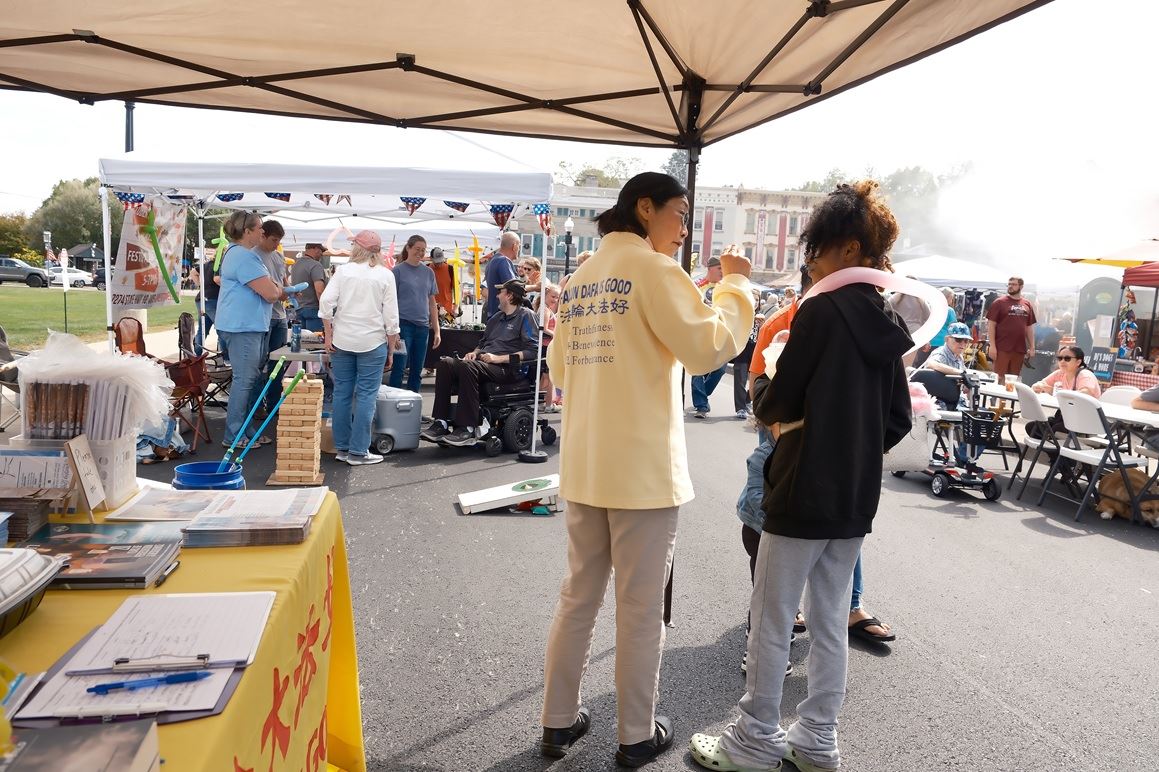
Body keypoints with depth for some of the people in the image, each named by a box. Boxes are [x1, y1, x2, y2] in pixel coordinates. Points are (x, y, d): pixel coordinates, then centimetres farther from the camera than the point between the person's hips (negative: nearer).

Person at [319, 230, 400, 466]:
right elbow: (391, 315, -2)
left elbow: (326, 301, -6)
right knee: (366, 396, 2)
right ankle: (358, 451, 2)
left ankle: (341, 448, 17)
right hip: (372, 342, -2)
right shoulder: (385, 275, -1)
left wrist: (328, 334, 2)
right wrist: (391, 349, 5)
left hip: (342, 340, 3)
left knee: (342, 393, 10)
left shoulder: (343, 271, 2)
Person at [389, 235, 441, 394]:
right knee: (398, 368, -6)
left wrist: (436, 330, 10)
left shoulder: (428, 272, 12)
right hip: (403, 324, -5)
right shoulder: (398, 270, -1)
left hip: (422, 327, 5)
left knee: (417, 371, 8)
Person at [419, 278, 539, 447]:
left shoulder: (526, 316, 2)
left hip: (507, 369, -8)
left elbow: (533, 351, -10)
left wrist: (499, 358, -14)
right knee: (445, 363, -15)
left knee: (467, 367, -34)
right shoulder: (497, 317, 27)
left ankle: (468, 429, -34)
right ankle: (441, 423, -22)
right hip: (483, 362, 8)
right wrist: (475, 353, 8)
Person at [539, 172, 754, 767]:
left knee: (578, 596, 16)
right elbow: (706, 348, -16)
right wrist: (736, 286, -4)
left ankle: (558, 721, 27)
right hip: (642, 467, -7)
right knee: (640, 607, 6)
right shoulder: (651, 267, -9)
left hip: (583, 465, 7)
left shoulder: (578, 279, 13)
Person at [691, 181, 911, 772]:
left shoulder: (822, 309, -15)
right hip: (855, 499, 8)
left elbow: (776, 404, -12)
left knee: (771, 622, 6)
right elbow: (898, 421, 12)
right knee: (830, 621, 16)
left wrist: (761, 386, 8)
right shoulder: (886, 322, 7)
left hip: (803, 494, -7)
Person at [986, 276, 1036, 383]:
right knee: (999, 378, -4)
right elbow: (992, 324, -5)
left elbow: (1029, 327, 16)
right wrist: (992, 346, -12)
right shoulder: (999, 303, -1)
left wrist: (1032, 347, 11)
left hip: (1020, 349, 4)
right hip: (1002, 348, -4)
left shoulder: (1027, 305, 12)